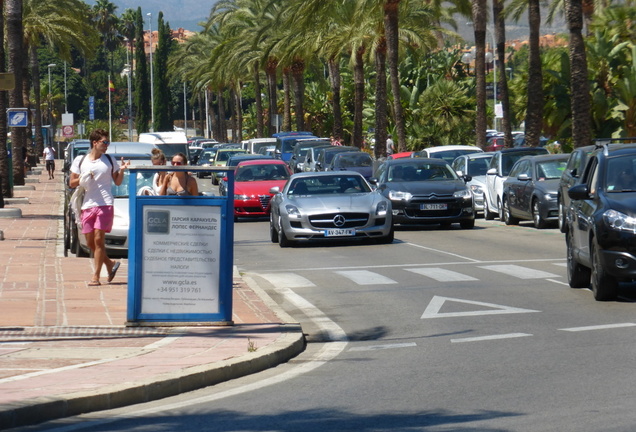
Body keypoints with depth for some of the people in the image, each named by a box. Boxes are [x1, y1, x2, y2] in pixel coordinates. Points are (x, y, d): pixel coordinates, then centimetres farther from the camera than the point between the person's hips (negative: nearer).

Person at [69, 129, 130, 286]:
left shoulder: (110, 160, 9)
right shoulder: (80, 161, 9)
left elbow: (118, 182, 13)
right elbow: (71, 183, 10)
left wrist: (122, 170, -5)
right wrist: (82, 179, -9)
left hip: (105, 204, -2)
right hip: (87, 205, 3)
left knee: (98, 240, -10)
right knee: (90, 242, 4)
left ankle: (96, 277, -8)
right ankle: (110, 264, 26)